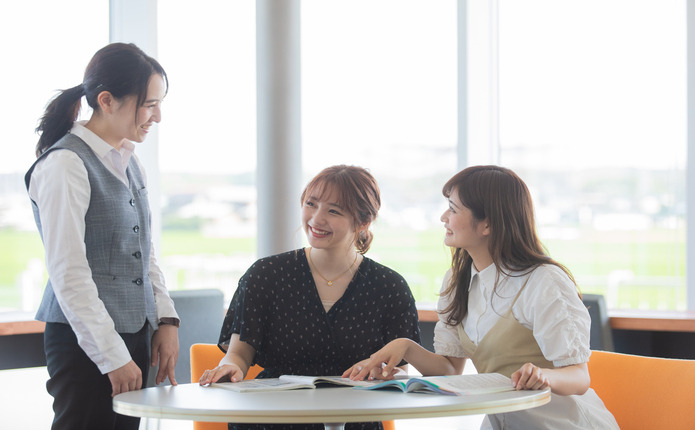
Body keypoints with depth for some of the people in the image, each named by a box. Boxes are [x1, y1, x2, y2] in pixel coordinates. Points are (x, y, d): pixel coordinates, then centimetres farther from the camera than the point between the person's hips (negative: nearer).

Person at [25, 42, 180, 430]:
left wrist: (166, 320, 7)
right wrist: (113, 356, -17)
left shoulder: (129, 162, 13)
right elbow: (69, 275, -17)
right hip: (84, 340, -8)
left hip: (134, 334, 8)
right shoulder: (65, 165, -13)